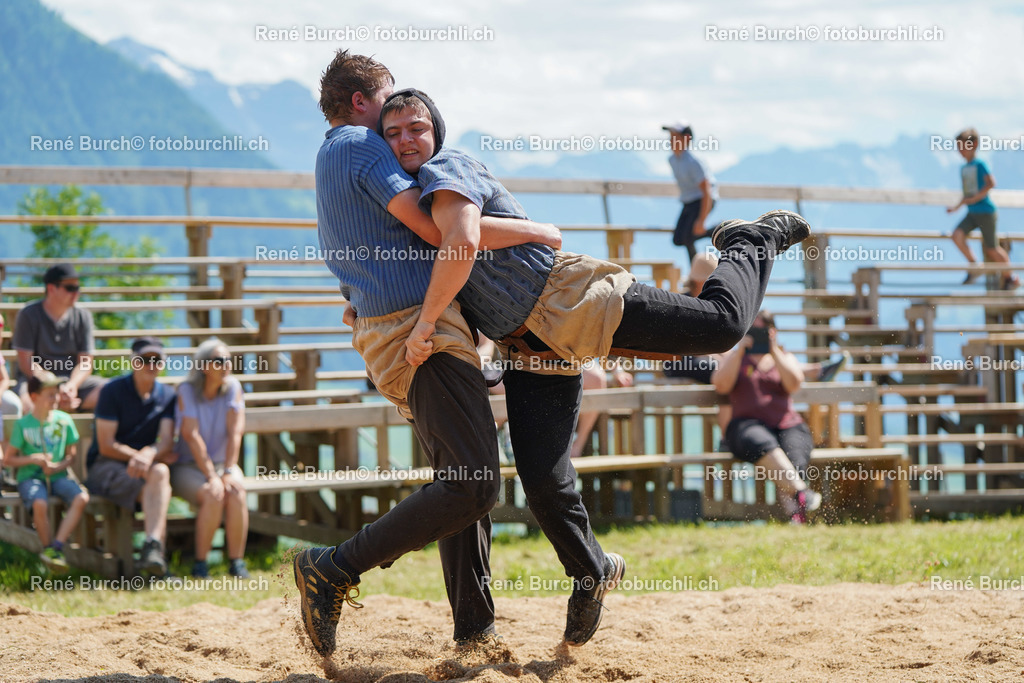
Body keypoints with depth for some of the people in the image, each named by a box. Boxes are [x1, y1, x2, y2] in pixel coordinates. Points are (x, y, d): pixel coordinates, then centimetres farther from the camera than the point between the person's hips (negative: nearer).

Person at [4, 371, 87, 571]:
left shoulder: (64, 420, 6)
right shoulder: (23, 425, -1)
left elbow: (71, 455, 10)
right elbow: (9, 459, 2)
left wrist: (58, 467, -10)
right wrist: (32, 459, -14)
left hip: (58, 476, 3)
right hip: (30, 477, -3)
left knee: (81, 498, -27)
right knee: (40, 503, -36)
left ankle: (57, 546, -23)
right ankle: (47, 547, -11)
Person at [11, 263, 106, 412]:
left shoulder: (83, 316, 6)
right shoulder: (28, 315, -4)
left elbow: (85, 363, 4)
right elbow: (26, 363, -8)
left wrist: (71, 385, -18)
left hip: (75, 379, 3)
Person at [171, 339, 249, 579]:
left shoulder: (233, 387, -3)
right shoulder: (187, 390, -12)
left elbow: (235, 432, -9)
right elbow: (192, 436, -18)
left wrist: (228, 472, -19)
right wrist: (211, 477, -24)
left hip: (222, 463, 3)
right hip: (187, 467, -3)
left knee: (236, 492, -28)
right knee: (214, 494, -32)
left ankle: (236, 561, -22)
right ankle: (200, 563, -22)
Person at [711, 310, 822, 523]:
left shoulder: (785, 358, 23)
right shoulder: (733, 358, 21)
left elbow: (794, 383, 1)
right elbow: (721, 385, 0)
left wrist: (774, 352, -5)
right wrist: (740, 351, -4)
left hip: (788, 425, 3)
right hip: (748, 425, -2)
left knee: (795, 462, -32)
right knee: (764, 444, -40)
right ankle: (801, 492, -55)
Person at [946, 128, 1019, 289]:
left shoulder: (980, 165, -12)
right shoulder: (963, 168, 12)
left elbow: (991, 183, -24)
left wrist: (974, 198, -23)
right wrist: (956, 206, 12)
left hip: (985, 211, -7)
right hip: (972, 213, 7)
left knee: (991, 248, 2)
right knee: (957, 235, -15)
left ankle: (1010, 277, 20)